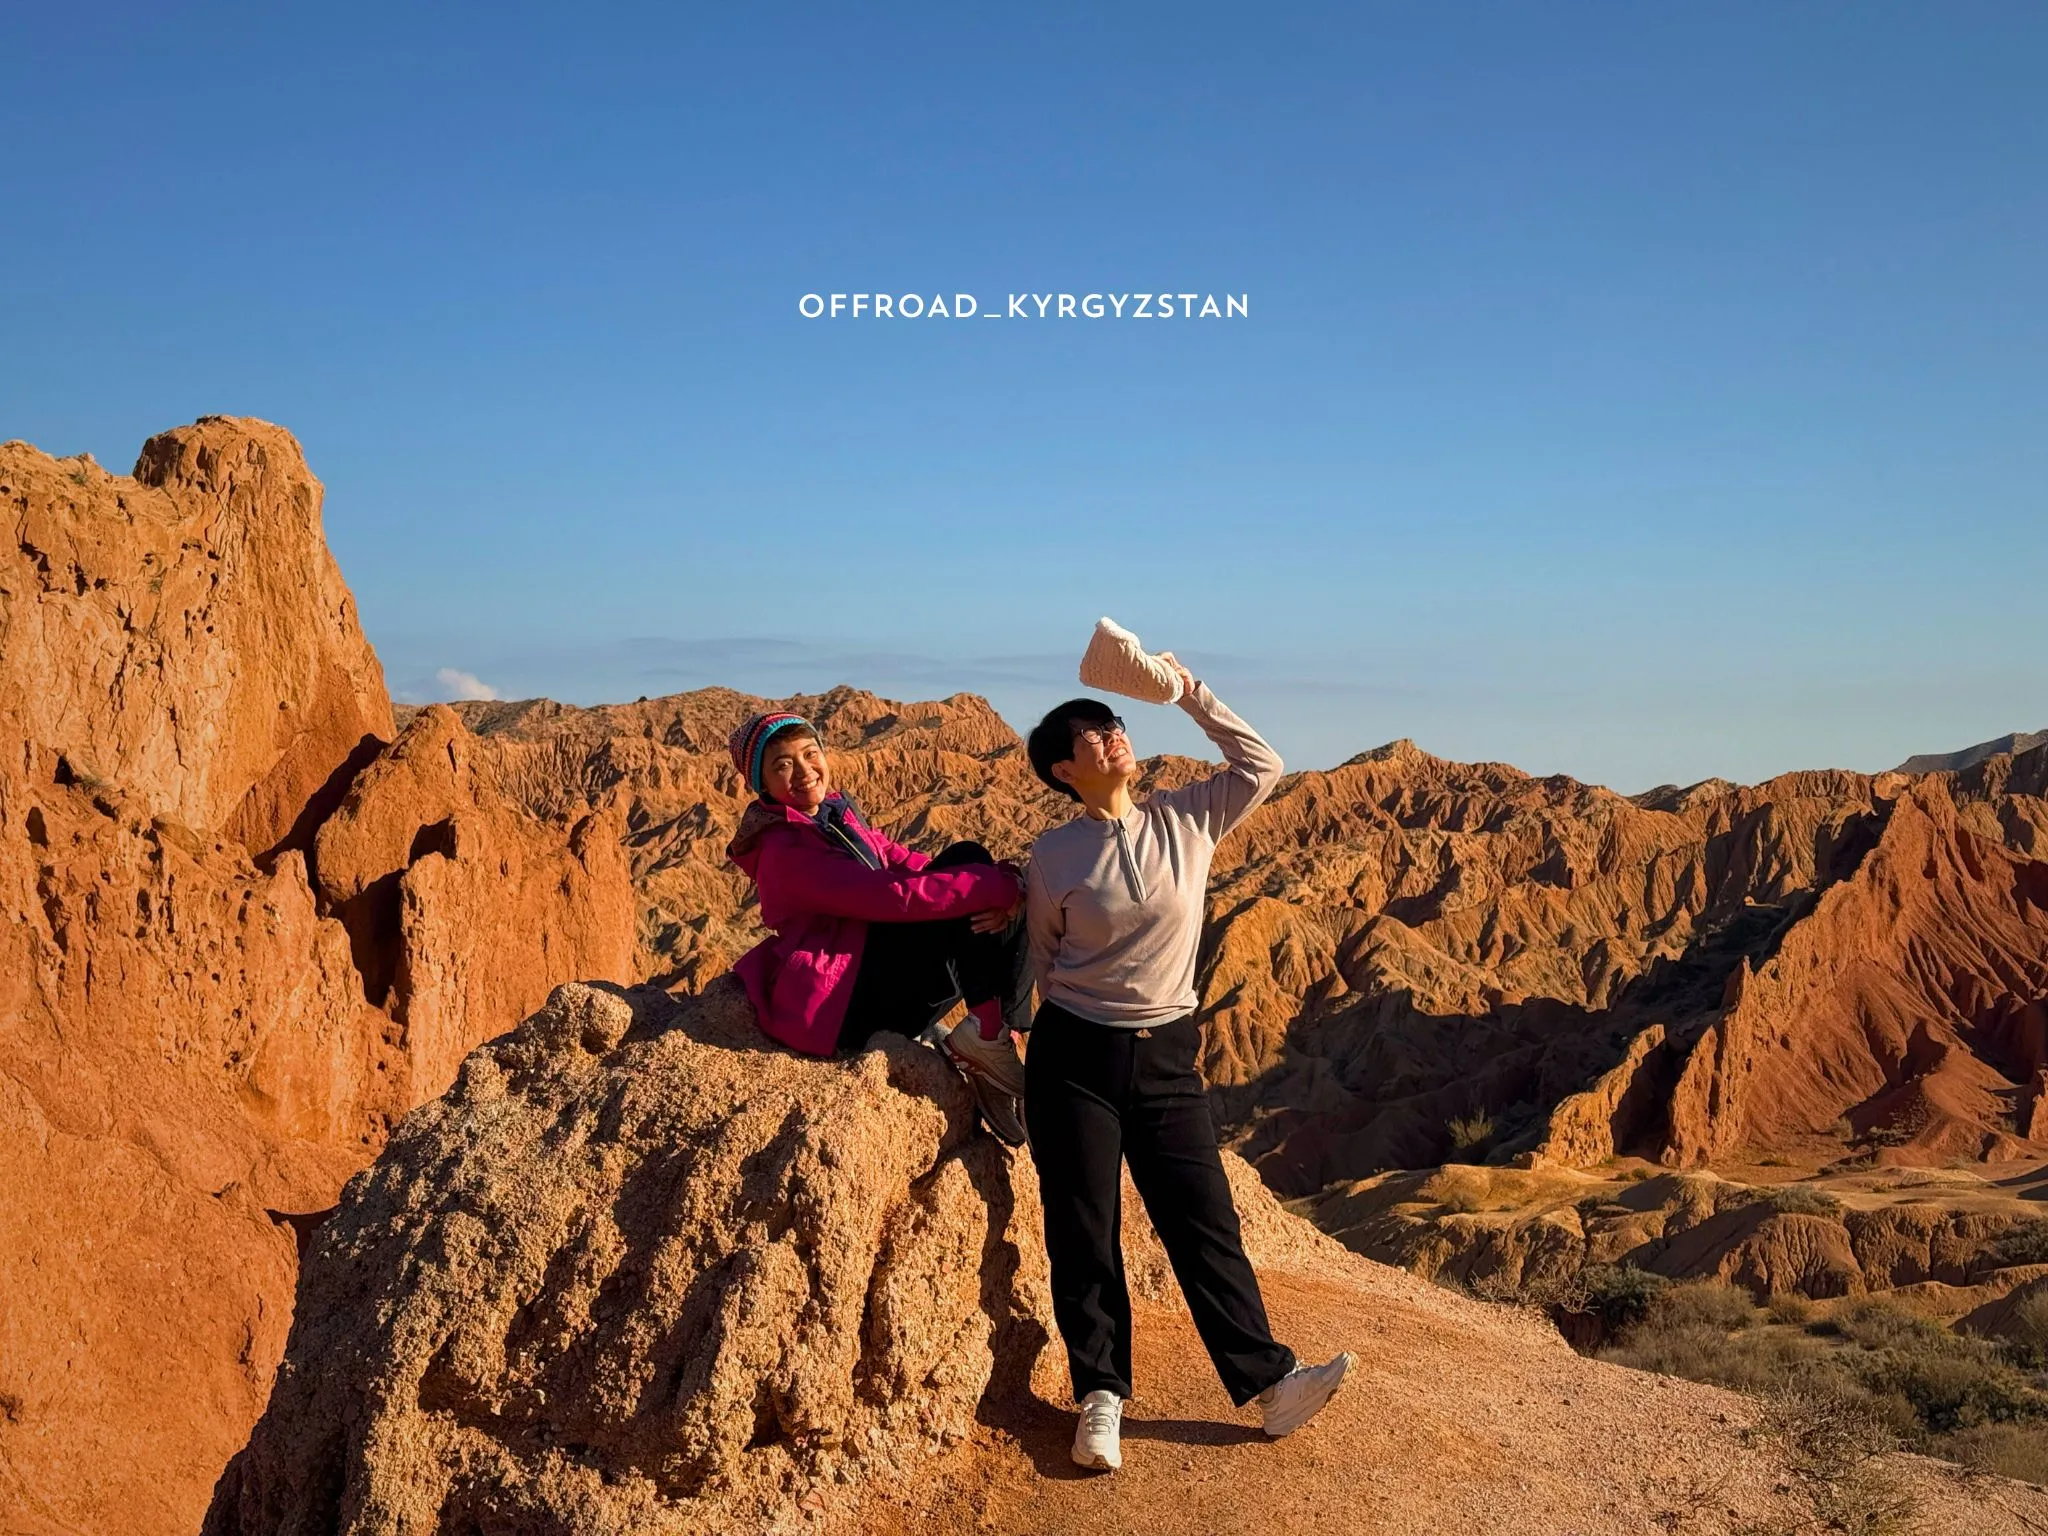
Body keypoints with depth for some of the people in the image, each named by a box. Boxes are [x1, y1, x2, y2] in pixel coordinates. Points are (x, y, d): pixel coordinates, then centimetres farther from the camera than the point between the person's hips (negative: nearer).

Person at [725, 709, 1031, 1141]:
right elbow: (894, 895, -26)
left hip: (867, 981, 9)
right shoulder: (786, 849, -14)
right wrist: (999, 886, -25)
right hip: (834, 1007, -9)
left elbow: (912, 864, 4)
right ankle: (987, 1038, -14)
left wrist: (992, 893, -16)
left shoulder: (839, 816, 15)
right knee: (968, 859, -16)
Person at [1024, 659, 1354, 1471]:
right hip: (1076, 1055, -2)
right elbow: (1042, 959, 6)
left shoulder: (1189, 822, 1)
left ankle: (1269, 1382, 7)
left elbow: (1262, 765, 2)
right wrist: (1072, 1026, 8)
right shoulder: (1054, 855, -5)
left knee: (1204, 1219, 3)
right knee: (1083, 1230, 3)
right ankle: (1101, 1395, 14)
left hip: (1167, 1054, 2)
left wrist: (1190, 694, -2)